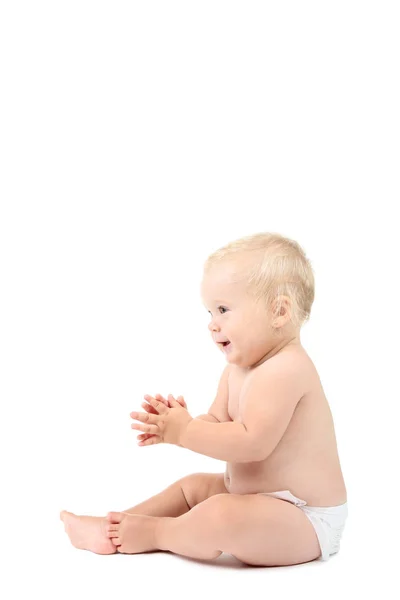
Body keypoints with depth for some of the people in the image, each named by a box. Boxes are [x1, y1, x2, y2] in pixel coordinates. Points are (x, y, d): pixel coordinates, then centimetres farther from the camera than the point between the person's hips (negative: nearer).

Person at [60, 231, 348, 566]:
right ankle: (113, 527, 16)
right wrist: (173, 425, -13)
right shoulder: (239, 369, 10)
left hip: (306, 521, -11)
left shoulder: (284, 370, -25)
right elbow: (218, 424, 7)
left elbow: (252, 442, -32)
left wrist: (184, 431, -23)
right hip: (259, 499, 11)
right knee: (193, 486, 22)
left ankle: (153, 533, -6)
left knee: (220, 516, -32)